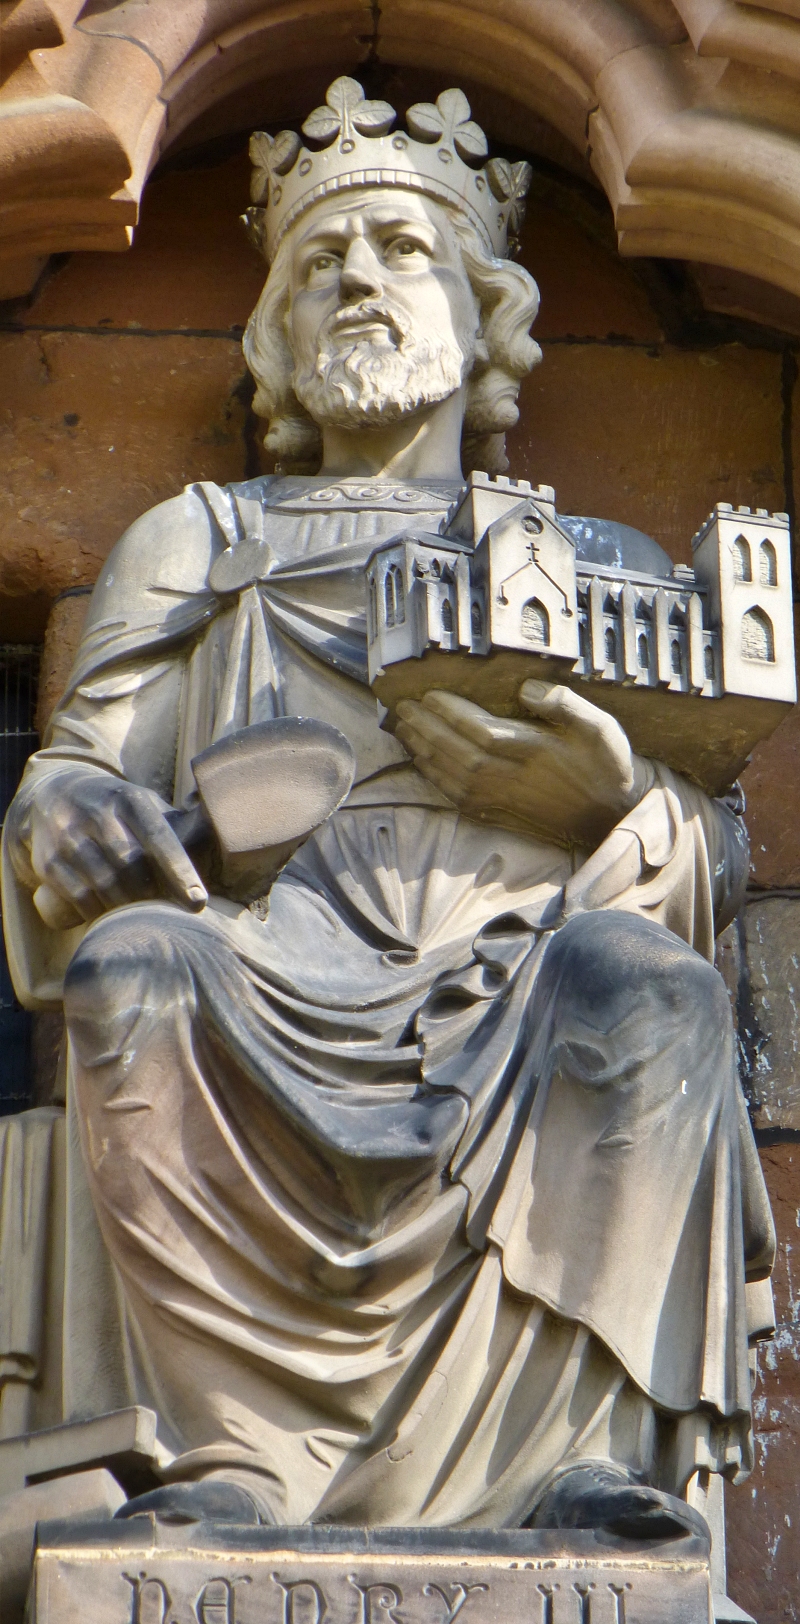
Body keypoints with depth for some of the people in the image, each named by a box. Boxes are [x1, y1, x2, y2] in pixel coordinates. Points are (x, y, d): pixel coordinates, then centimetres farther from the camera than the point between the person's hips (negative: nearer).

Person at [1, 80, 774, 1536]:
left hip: (512, 1000, 1)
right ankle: (246, 1453, -35)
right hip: (278, 986, 0)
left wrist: (606, 791, -7)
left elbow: (717, 857, 16)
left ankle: (584, 1445, -36)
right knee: (135, 965, -33)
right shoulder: (201, 543, 28)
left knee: (642, 976, -33)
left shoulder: (601, 567, 27)